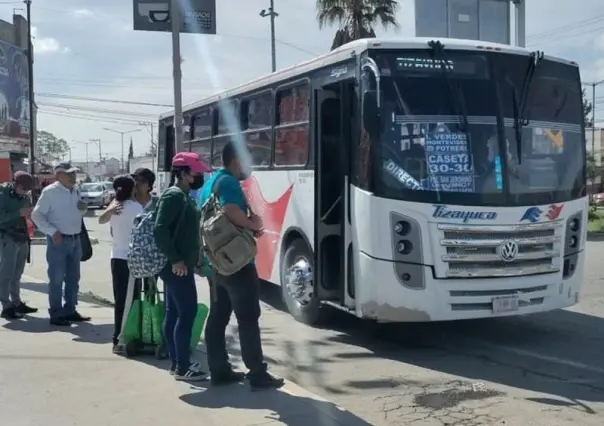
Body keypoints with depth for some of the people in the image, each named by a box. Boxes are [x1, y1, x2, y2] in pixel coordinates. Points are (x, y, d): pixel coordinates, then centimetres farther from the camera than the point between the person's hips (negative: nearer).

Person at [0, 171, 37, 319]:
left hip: (23, 237, 7)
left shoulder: (25, 196, 11)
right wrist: (18, 213, -24)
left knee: (17, 273, 13)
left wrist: (31, 213, -4)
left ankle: (16, 303, 20)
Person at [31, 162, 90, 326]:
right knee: (57, 279, -2)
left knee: (73, 277, 13)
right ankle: (56, 315, 6)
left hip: (75, 239, 7)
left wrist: (83, 208, -1)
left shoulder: (75, 191, 11)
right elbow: (36, 215, -12)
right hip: (58, 240, -7)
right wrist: (52, 231, -21)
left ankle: (70, 311, 24)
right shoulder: (50, 191, -11)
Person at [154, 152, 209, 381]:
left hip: (180, 265, 10)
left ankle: (176, 362, 19)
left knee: (173, 313, 12)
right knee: (187, 312, -7)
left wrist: (193, 258, 20)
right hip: (177, 266, -10)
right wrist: (175, 259, -23)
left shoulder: (183, 196, 16)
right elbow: (160, 229, -23)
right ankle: (182, 367, -2)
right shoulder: (174, 195, -15)